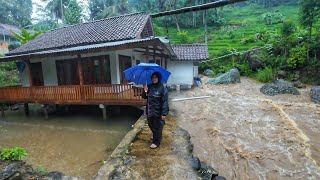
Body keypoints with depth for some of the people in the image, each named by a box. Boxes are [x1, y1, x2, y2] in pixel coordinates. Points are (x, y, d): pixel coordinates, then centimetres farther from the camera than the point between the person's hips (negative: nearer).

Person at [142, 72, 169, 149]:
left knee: (157, 127, 6)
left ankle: (156, 142, 22)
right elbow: (145, 97, 11)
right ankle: (156, 137, 46)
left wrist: (164, 113, -20)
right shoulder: (149, 87, 4)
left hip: (158, 112, -7)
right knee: (151, 125, 22)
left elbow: (165, 102, -17)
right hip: (150, 111, 7)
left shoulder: (162, 88, -14)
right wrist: (145, 91, -10)